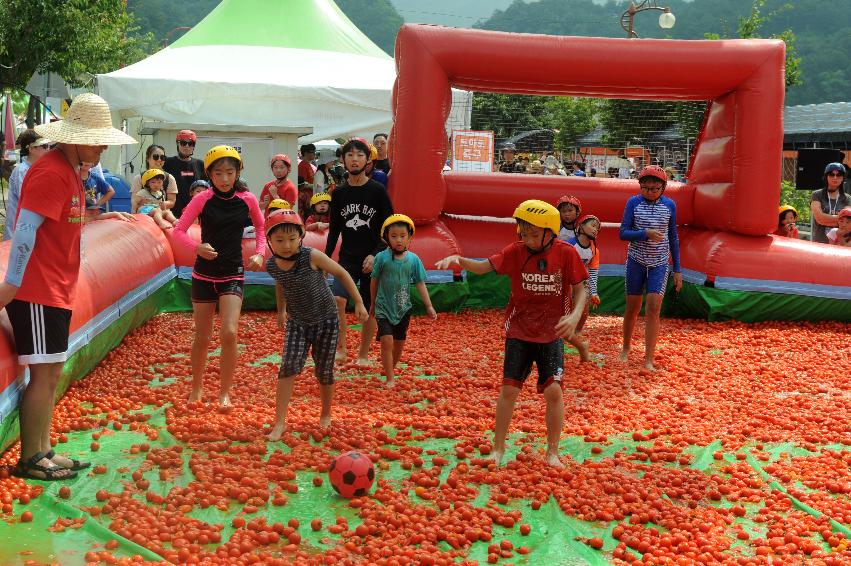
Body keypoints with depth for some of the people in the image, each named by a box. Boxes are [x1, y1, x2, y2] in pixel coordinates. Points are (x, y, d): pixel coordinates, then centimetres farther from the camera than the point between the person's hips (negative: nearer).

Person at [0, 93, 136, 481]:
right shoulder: (51, 172, -17)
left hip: (56, 291, 10)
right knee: (44, 375, -3)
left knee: (51, 374, 14)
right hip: (38, 293, -10)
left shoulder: (70, 171, 14)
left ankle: (43, 452, 23)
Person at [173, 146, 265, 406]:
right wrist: (197, 247, -26)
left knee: (229, 333, -16)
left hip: (233, 274, 0)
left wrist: (260, 253, -3)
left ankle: (225, 393, -1)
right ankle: (196, 388, 30)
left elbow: (261, 227, 13)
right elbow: (178, 230, -7)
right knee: (202, 338, 9)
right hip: (204, 274, 0)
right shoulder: (203, 199, -9)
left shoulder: (247, 199, -4)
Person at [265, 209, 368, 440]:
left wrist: (359, 303, -9)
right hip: (297, 323, 2)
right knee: (289, 366, -15)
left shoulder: (312, 257, -23)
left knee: (324, 371, 7)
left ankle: (326, 415, 31)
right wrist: (281, 311, 23)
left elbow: (341, 273, -10)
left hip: (326, 321, -2)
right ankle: (280, 422, -11)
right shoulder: (271, 265, -10)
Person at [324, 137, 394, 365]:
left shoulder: (377, 191, -6)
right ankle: (341, 349, -6)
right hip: (347, 259, 2)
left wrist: (375, 255, -14)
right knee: (337, 300, -19)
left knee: (369, 308, 6)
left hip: (372, 260, -1)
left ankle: (363, 354, 21)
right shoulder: (339, 193, 4)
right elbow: (334, 230, 11)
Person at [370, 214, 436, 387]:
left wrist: (429, 306, -2)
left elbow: (420, 283, 1)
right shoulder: (382, 257, -10)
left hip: (403, 308, 3)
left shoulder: (413, 259, -5)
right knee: (387, 341, -14)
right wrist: (372, 304, 12)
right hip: (384, 307, -3)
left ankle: (391, 368, 35)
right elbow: (374, 282, 3)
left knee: (399, 343, 12)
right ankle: (390, 379, -8)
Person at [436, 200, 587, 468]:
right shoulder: (516, 251, -8)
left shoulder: (566, 253, -12)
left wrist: (575, 315, -23)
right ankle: (498, 447, 18)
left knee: (553, 390, -7)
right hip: (519, 332, 1)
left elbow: (580, 288, -6)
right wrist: (458, 259, -29)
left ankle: (552, 452, 11)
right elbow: (485, 266, -11)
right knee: (509, 388, 1)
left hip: (552, 335, -1)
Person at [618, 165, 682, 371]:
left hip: (659, 264, 0)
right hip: (636, 261, 0)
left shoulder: (670, 205, -2)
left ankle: (649, 361, -7)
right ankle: (626, 348, 29)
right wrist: (645, 233, -27)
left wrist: (678, 270, 6)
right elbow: (623, 233, -8)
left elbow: (673, 238, 6)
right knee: (632, 308, 7)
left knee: (653, 308, -10)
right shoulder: (634, 202, -6)